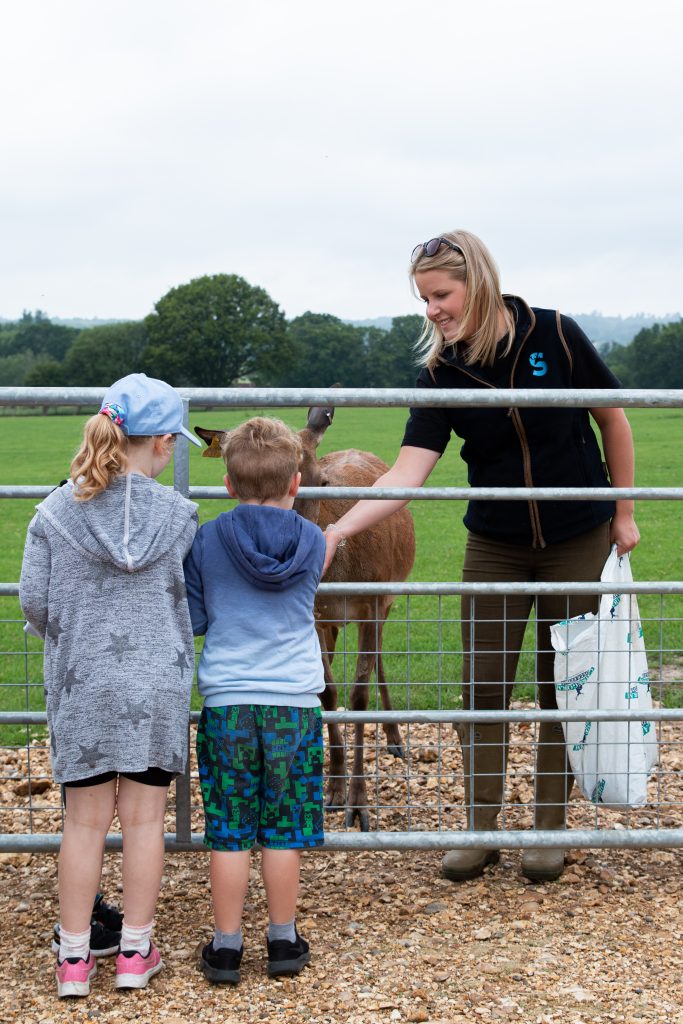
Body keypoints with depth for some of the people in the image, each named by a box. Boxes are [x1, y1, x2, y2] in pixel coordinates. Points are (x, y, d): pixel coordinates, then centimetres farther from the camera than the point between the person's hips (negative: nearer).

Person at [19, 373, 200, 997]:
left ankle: (73, 957, 15)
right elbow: (198, 604, -1)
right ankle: (136, 952, 18)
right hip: (156, 686, -1)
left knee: (86, 819, 10)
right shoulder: (178, 515, -6)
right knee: (144, 817, 9)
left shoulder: (56, 512, -6)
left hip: (80, 688, 1)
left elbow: (34, 601, -3)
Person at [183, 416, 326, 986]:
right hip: (295, 702, 1)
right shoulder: (313, 541, -1)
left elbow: (192, 620, 3)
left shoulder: (206, 541, -4)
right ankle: (284, 940, 19)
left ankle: (227, 946, 12)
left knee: (229, 831, 6)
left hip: (225, 701, 0)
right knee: (285, 829, 9)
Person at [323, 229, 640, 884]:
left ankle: (550, 830, 20)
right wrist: (338, 531, -32)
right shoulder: (441, 374, -10)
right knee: (482, 686, 0)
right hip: (495, 546, 2)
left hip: (579, 541, -2)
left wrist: (623, 513, 1)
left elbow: (612, 419, -2)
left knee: (562, 687, 6)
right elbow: (407, 473, -19)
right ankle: (481, 829, 15)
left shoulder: (554, 337, -14)